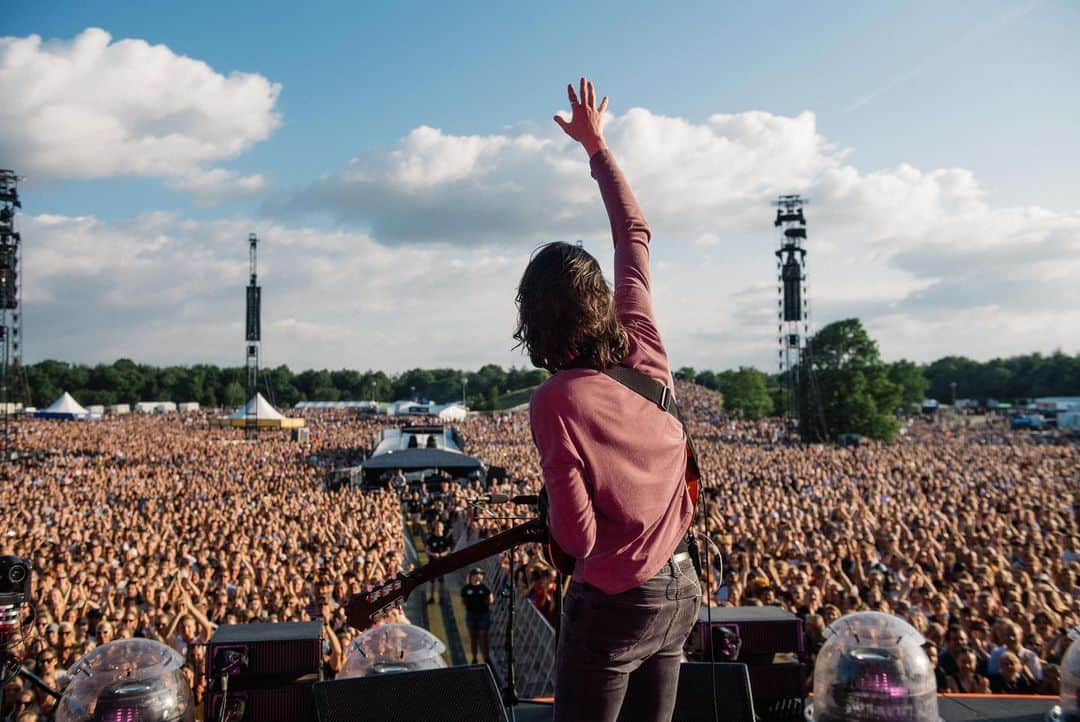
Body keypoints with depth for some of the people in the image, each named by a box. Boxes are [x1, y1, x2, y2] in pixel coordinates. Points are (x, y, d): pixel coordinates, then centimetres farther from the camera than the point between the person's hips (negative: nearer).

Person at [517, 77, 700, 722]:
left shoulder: (556, 401, -21)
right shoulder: (644, 348, -6)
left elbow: (577, 535, -20)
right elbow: (635, 233, 9)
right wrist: (597, 145, 18)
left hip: (615, 602, -6)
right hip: (681, 589, 6)